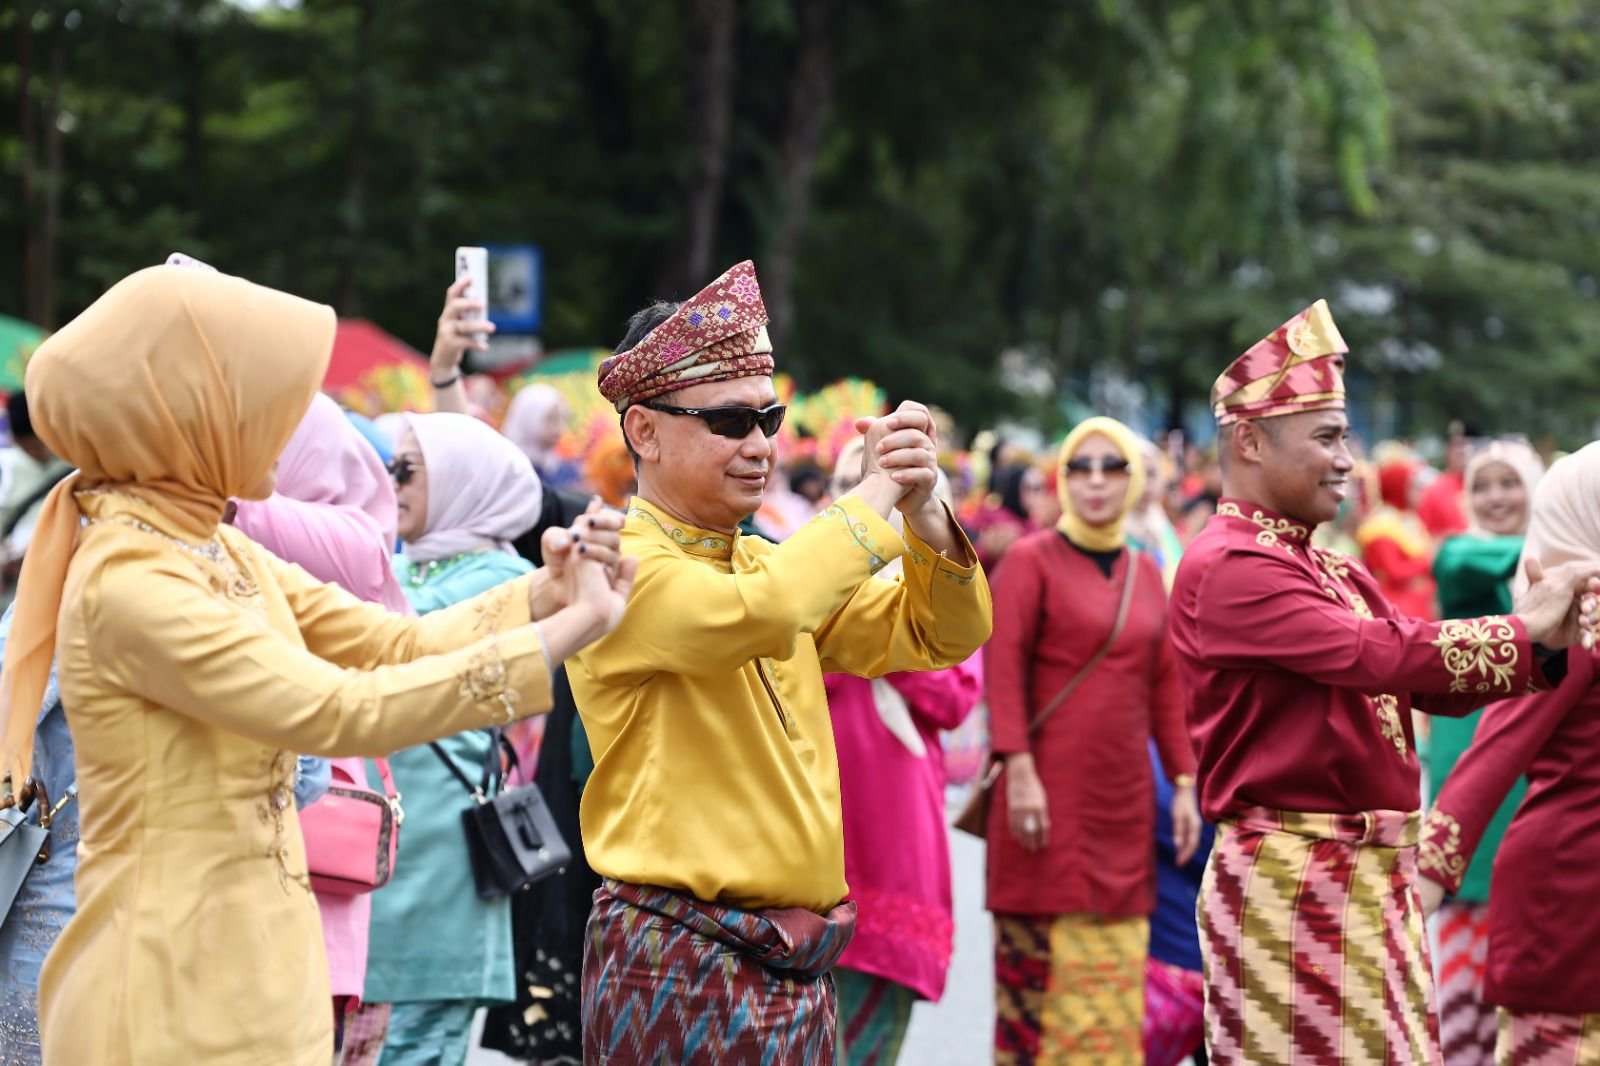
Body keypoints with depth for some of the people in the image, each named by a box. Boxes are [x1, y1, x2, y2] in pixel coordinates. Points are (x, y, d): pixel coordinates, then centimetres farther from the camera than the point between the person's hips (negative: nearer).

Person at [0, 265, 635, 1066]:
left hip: (251, 960, 9)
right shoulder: (131, 581, -20)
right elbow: (336, 710, -26)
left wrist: (543, 598, -7)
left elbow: (392, 644, 8)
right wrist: (564, 635, -22)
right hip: (178, 982, -9)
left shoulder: (217, 551, 9)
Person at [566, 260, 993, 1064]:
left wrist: (924, 514, -7)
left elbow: (942, 637, 12)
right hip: (680, 963, -7)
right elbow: (757, 614, -30)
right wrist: (873, 497, -16)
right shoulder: (623, 566, -11)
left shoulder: (773, 563, 14)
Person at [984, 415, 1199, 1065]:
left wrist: (1183, 782, 10)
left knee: (1117, 973, 4)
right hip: (1052, 795, -5)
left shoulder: (1146, 573, 14)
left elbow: (1164, 686, 15)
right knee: (1039, 959, -5)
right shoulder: (1031, 560, -1)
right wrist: (1019, 769, -18)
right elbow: (1003, 669, -9)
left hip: (1124, 801, 5)